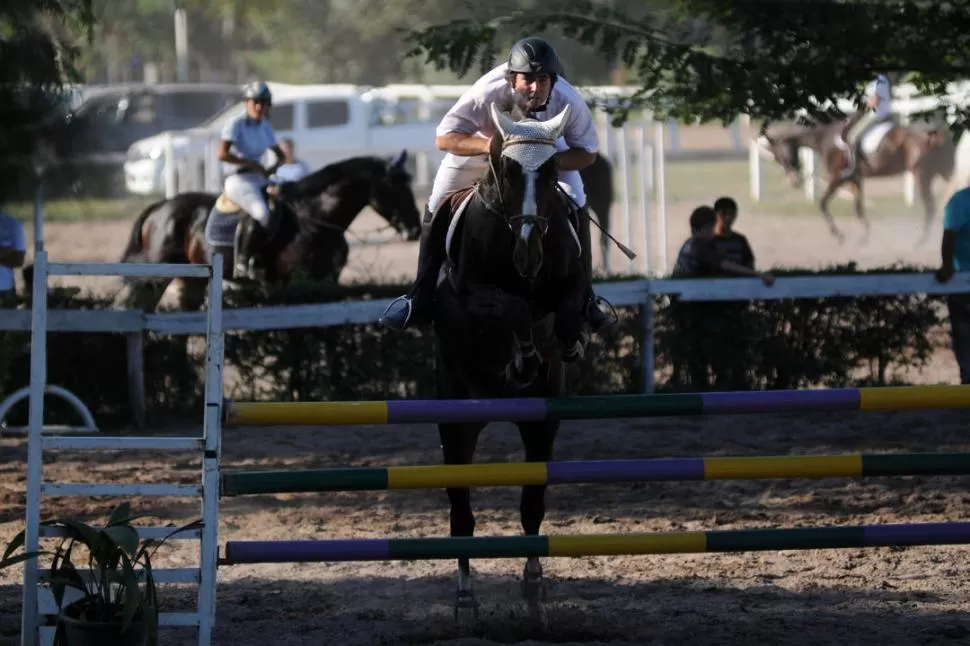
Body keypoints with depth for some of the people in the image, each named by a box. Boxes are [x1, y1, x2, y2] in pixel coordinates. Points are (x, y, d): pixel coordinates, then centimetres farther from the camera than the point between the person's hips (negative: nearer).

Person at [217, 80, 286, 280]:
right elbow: (223, 154, -20)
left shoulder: (265, 128, 14)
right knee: (263, 215, -32)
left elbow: (280, 155, 24)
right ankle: (242, 262, -21)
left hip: (259, 179, 8)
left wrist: (275, 167, 0)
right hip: (237, 179, -8)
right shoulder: (236, 124, -8)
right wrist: (252, 164, -19)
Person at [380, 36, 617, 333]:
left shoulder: (569, 102, -37)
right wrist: (489, 145, -52)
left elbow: (587, 153, -21)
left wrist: (549, 161, -40)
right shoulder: (488, 92, -43)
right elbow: (444, 139, -35)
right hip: (481, 143, -1)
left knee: (577, 208, -12)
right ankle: (420, 301, 12)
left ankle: (586, 298, 6)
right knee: (437, 211, -4)